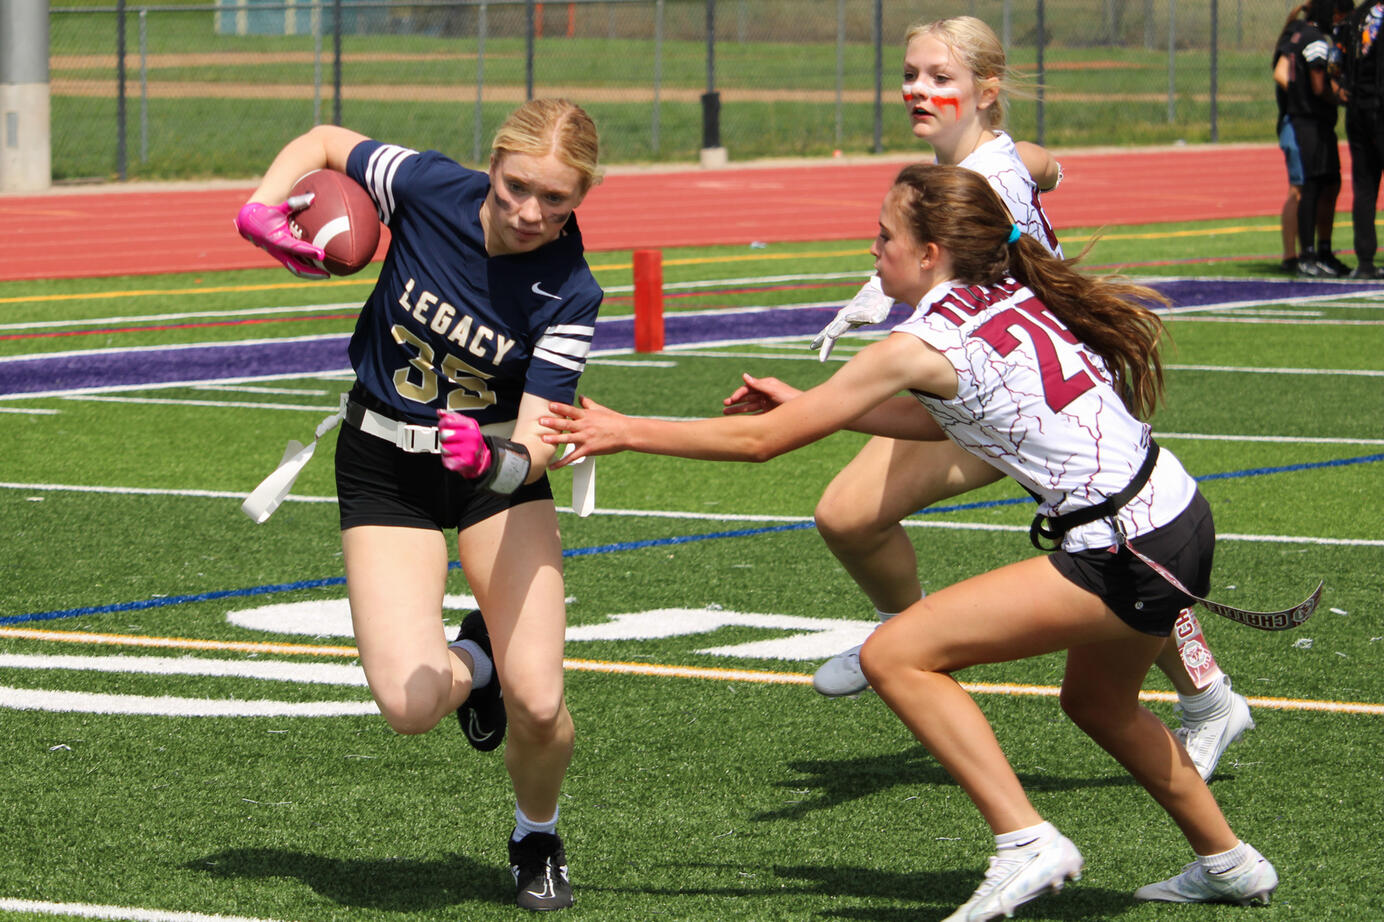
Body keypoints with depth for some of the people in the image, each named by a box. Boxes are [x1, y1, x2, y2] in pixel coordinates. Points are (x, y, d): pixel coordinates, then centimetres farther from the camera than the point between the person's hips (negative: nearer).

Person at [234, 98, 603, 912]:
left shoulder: (571, 294, -21)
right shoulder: (430, 189, -19)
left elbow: (539, 436, -26)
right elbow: (326, 143, 0)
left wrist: (500, 461, -48)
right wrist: (263, 206, -18)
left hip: (500, 468, 0)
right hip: (385, 468, 0)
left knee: (537, 706, -13)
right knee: (410, 705, -18)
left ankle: (538, 837, 22)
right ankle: (471, 662, 21)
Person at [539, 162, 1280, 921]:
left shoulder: (924, 343, -12)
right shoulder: (1013, 297, 10)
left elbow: (762, 440, -7)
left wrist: (627, 432, 2)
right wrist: (804, 404, 24)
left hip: (1128, 557, -9)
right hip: (1179, 519, 9)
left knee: (895, 655, -9)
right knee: (1097, 703, 34)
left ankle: (1026, 844, -9)